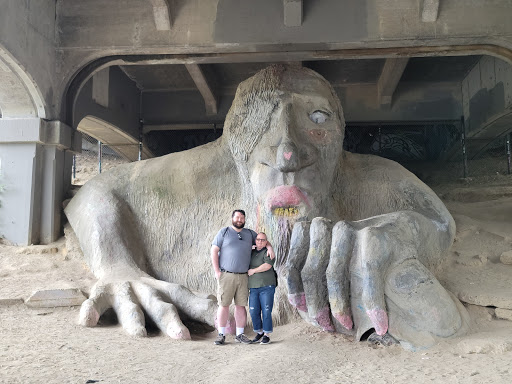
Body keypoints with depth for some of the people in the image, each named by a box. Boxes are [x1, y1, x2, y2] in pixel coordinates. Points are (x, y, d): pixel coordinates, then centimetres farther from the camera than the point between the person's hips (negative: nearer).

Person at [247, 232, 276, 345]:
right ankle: (259, 333, 20)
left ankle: (266, 335, 7)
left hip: (266, 287, -5)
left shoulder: (268, 252, -4)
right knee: (254, 312, 3)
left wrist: (253, 271, -12)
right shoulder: (251, 253, 15)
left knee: (266, 312, -3)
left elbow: (268, 265, -20)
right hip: (253, 288, 5)